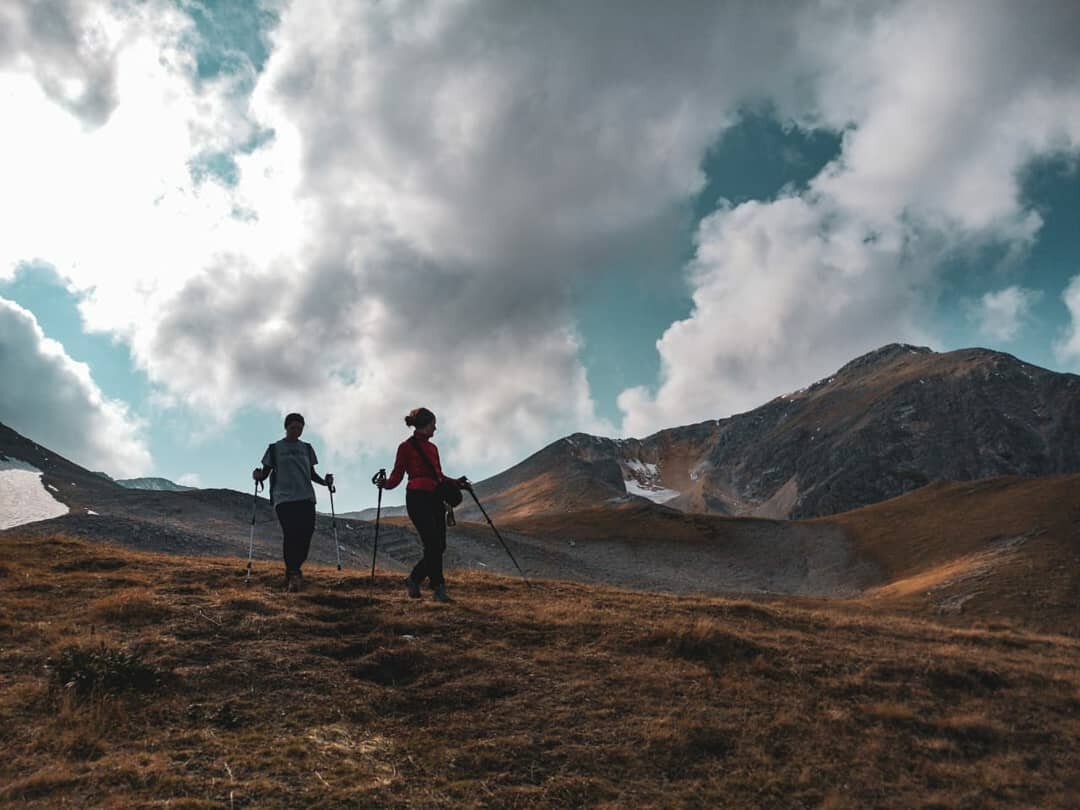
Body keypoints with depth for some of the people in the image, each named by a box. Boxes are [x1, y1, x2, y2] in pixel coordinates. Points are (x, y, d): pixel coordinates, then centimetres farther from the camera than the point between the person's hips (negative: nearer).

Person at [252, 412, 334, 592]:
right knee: (290, 534, -16)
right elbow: (266, 472, 8)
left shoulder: (307, 448, 17)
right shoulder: (275, 448, 8)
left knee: (306, 534, -6)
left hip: (306, 497, 3)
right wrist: (258, 476, -14)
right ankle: (292, 574, -11)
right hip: (283, 498, -3)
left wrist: (324, 481, 4)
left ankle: (294, 571, 15)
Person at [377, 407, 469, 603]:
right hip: (418, 498, -7)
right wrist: (385, 484, -23)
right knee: (433, 545, -12)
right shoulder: (406, 447, -3)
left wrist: (455, 482, 12)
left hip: (435, 498, 7)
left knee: (439, 546, 3)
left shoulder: (432, 448, 18)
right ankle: (439, 588, -4)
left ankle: (414, 579, 20)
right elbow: (397, 476, -4)